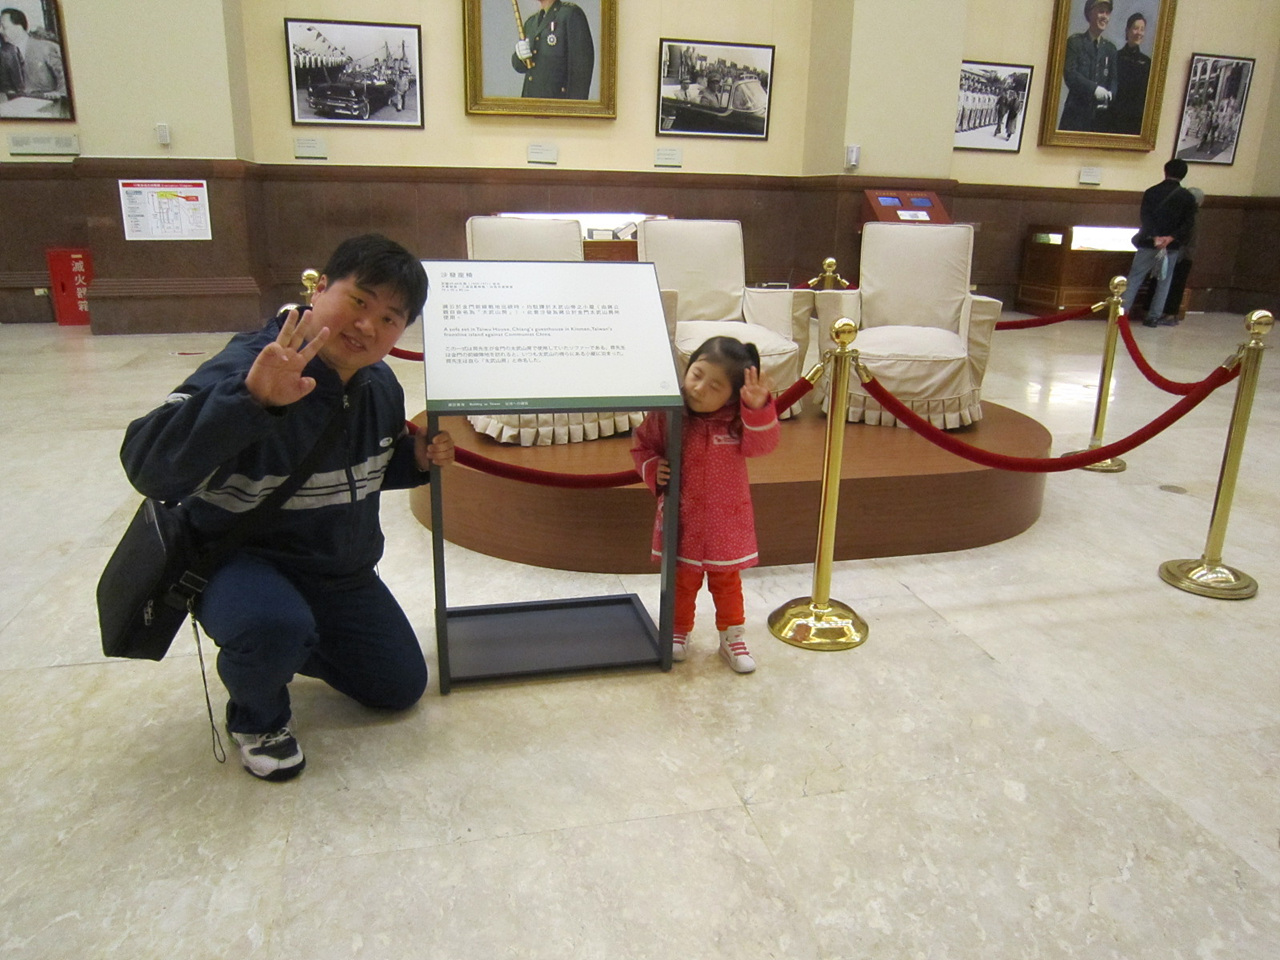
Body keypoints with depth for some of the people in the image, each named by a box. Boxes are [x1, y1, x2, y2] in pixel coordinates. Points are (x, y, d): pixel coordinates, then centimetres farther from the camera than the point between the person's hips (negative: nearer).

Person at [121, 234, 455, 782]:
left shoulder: (381, 387, -6)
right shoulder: (244, 367, -29)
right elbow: (149, 467, -43)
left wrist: (418, 460, -8)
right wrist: (251, 399, -56)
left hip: (342, 572, 7)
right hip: (237, 560, -6)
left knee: (401, 688, 13)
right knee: (274, 626, -41)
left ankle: (285, 646, 36)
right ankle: (255, 716, -3)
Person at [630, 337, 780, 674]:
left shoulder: (737, 419, -14)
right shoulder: (667, 414, -13)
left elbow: (760, 445, -27)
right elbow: (641, 445, 0)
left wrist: (759, 409, -41)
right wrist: (653, 470, -17)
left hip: (726, 522, 0)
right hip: (682, 520, 0)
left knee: (726, 581, 18)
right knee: (682, 580, 18)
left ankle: (732, 637, 36)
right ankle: (678, 632, 39)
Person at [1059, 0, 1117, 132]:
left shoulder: (1110, 48, 18)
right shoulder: (1074, 42, 4)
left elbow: (1114, 79, 12)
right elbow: (1069, 74, -8)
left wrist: (1110, 94, -12)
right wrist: (1094, 88, -21)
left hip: (1100, 113, 4)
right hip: (1076, 111, -4)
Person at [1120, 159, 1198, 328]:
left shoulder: (1152, 192, -1)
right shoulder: (1188, 197, 1)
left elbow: (1145, 216, -13)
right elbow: (1189, 223, -8)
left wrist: (1154, 237, -21)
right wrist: (1171, 238, -16)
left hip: (1148, 243, 0)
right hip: (1171, 247, 1)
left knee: (1134, 278, 5)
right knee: (1164, 281, 11)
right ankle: (1154, 316, 10)